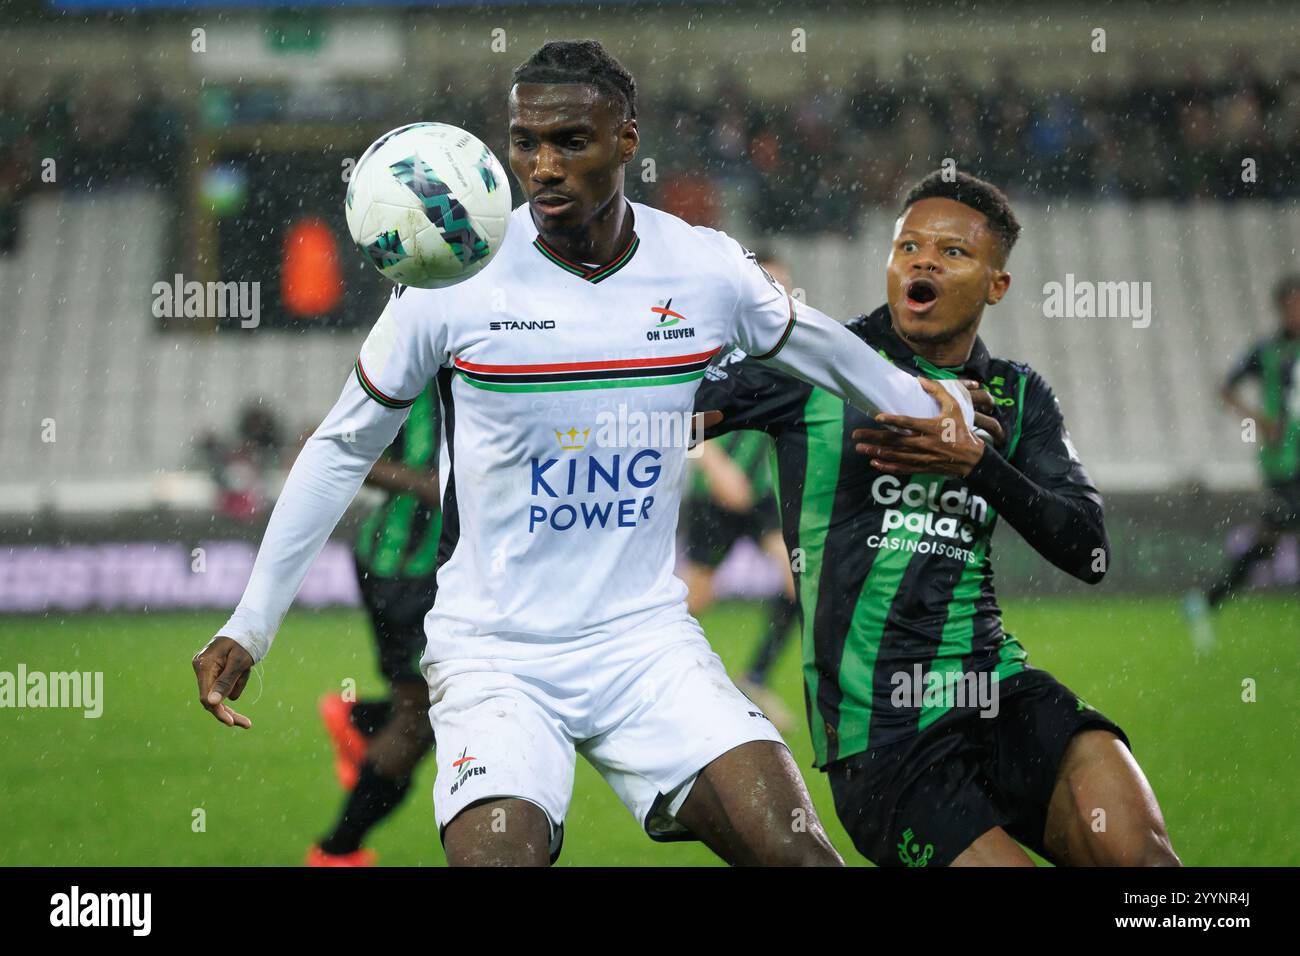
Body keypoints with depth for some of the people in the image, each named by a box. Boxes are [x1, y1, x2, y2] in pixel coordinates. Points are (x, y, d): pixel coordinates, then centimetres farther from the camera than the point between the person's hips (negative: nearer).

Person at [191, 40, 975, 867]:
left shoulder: (708, 271, -2)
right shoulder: (452, 281, -9)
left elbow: (809, 343, 21)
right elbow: (343, 449, 3)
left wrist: (948, 421, 32)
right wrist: (250, 626, 2)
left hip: (648, 642, 2)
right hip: (492, 654, -2)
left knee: (795, 850, -16)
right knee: (498, 854, -25)